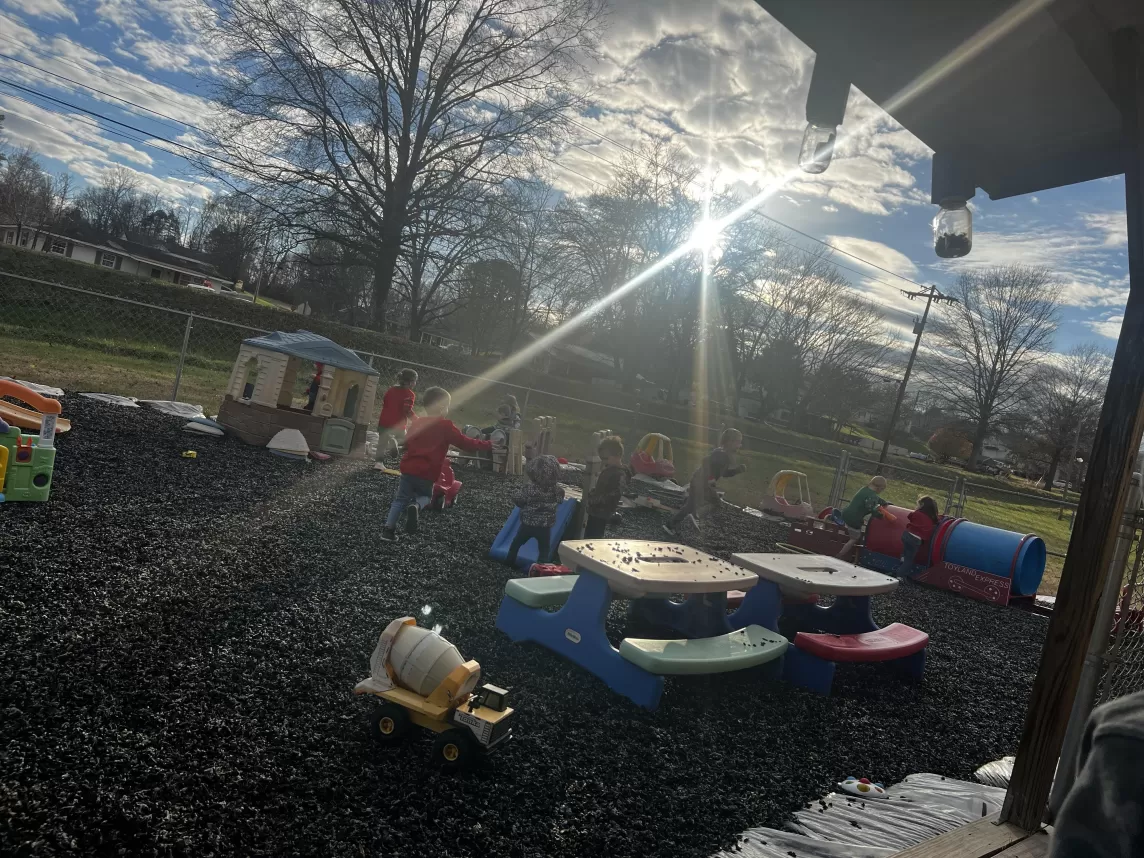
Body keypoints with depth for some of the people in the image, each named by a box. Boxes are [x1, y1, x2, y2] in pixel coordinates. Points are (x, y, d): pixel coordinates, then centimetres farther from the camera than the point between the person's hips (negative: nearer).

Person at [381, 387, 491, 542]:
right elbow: (465, 442, -5)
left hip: (408, 468, 4)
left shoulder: (416, 423, 9)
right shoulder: (446, 426, -7)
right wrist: (488, 445, 3)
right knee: (425, 496, 19)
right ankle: (415, 506, -15)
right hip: (427, 473, -4)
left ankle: (388, 529, 7)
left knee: (400, 499, 15)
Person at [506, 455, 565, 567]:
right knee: (544, 549, 12)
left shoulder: (529, 489, -20)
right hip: (545, 526, 0)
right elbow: (559, 499, 7)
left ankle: (510, 561, 36)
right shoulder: (557, 491, -13)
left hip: (528, 524, 0)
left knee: (516, 543, 23)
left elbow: (517, 500, -9)